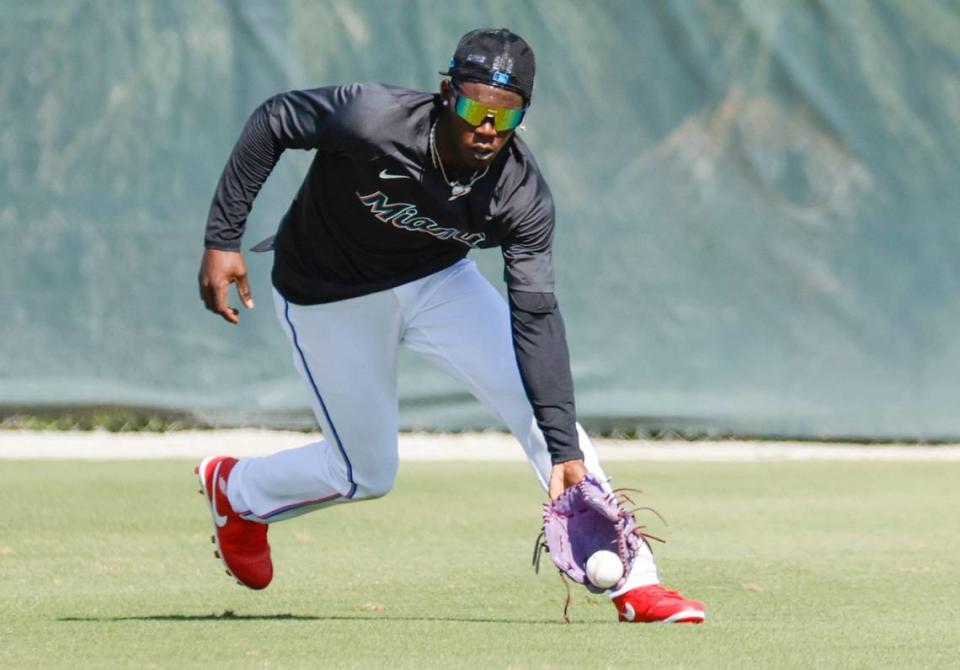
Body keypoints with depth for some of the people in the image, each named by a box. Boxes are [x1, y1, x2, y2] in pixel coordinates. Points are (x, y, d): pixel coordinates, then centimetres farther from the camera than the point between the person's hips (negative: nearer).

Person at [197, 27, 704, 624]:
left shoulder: (522, 195, -25)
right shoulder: (371, 119, -35)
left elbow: (535, 318, -27)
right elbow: (272, 121, -20)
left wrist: (565, 450, -35)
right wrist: (223, 240, -22)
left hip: (439, 283, 3)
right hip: (330, 299, -3)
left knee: (543, 404, -15)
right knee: (366, 474, 6)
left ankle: (633, 585, -9)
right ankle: (234, 490, 38)